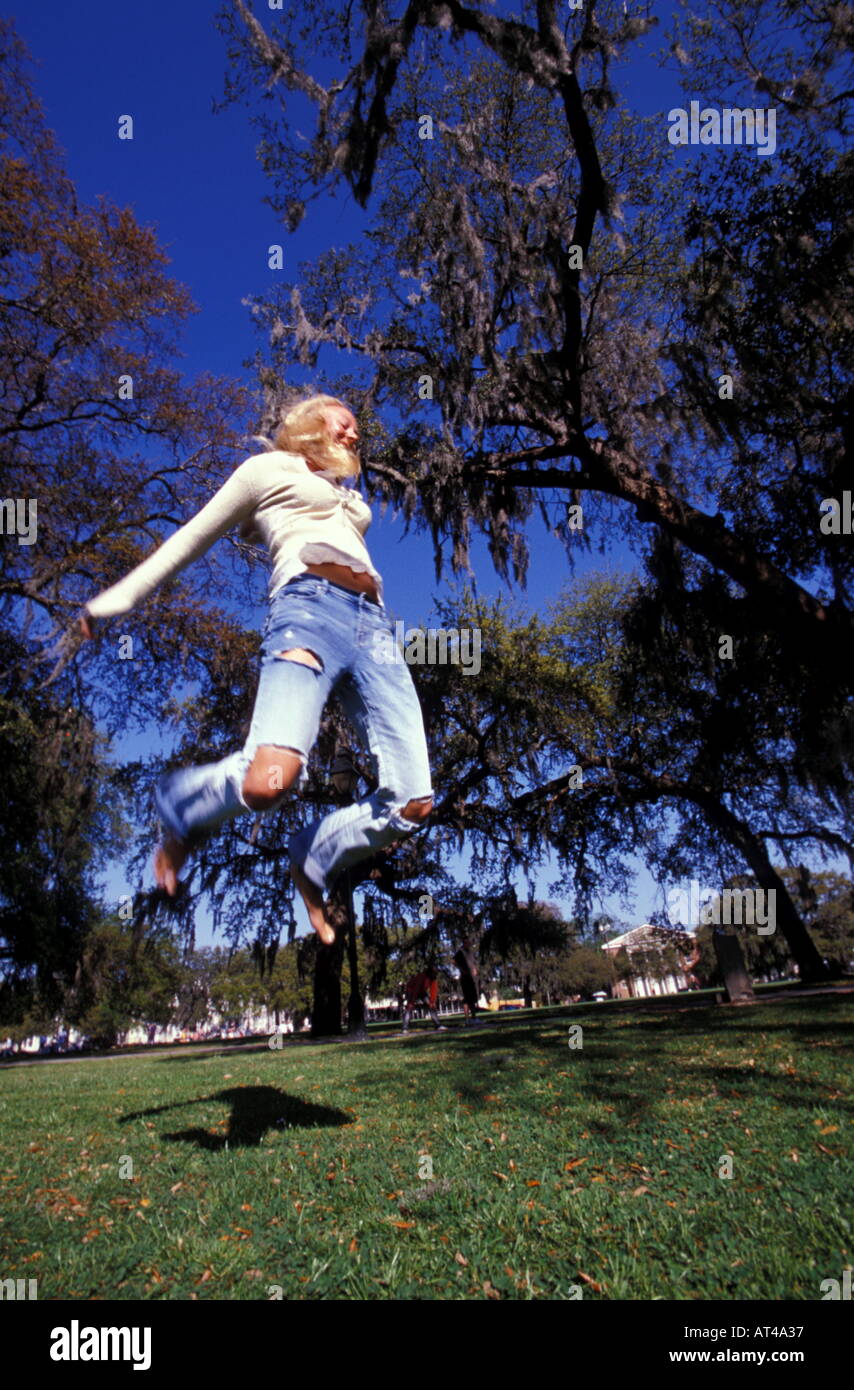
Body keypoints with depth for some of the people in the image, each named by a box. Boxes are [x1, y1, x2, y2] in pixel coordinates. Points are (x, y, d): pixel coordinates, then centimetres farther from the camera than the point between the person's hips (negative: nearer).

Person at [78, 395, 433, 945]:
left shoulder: (349, 497, 38)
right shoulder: (268, 468, 21)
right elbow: (193, 538, 20)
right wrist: (117, 599, 17)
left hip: (373, 623, 6)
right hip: (310, 607, -6)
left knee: (413, 802, -12)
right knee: (270, 778, -30)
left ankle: (314, 860, 14)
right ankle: (178, 809, 3)